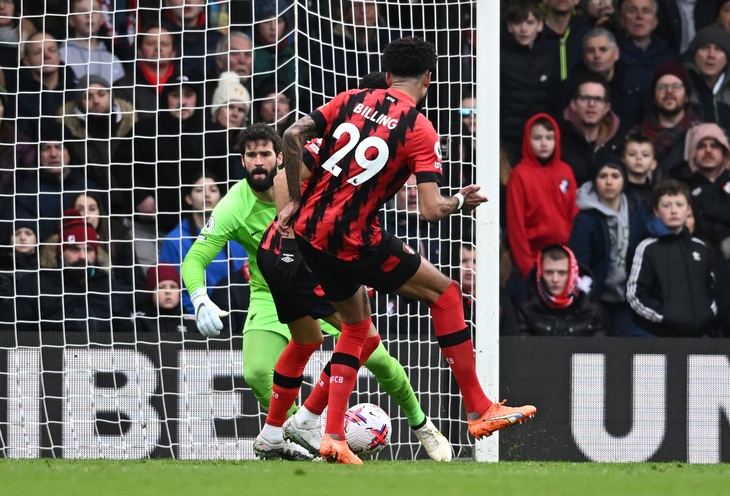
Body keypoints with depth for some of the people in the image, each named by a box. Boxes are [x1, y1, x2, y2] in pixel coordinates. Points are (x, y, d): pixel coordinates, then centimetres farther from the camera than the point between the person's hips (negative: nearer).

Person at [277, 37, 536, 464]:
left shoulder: (352, 101, 8)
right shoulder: (420, 131, -7)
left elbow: (293, 136, 0)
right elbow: (431, 210, -15)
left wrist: (296, 201, 8)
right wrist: (461, 202, 6)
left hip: (308, 228, 6)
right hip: (354, 240, -6)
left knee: (357, 322, 24)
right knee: (445, 292, 9)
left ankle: (334, 436, 15)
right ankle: (479, 412, 10)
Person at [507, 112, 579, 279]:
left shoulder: (565, 171, 9)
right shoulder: (520, 175, -3)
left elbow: (574, 215, 12)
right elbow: (515, 223, -5)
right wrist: (526, 264, -8)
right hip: (535, 257, -4)